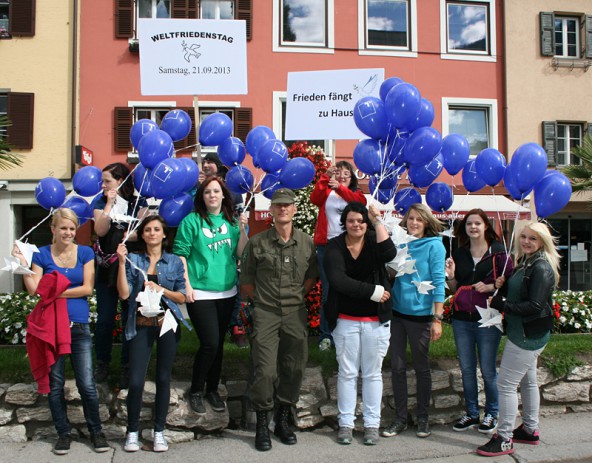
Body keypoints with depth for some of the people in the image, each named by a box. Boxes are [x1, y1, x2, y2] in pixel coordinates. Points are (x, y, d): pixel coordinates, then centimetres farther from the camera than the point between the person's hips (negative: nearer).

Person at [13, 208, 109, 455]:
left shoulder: (85, 253, 4)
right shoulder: (42, 255, 2)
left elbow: (87, 288, -3)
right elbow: (34, 289, -6)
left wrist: (57, 292, -10)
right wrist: (23, 263, -12)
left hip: (79, 326, 0)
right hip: (51, 326, 0)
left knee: (87, 384, -1)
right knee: (55, 384, 9)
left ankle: (96, 430, 17)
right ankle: (63, 432, 25)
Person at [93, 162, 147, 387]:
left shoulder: (138, 204, 1)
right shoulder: (101, 203, 7)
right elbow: (100, 230, -9)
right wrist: (110, 203, -12)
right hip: (106, 269, 2)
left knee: (130, 318, 3)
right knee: (105, 318, 4)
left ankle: (126, 366, 15)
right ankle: (102, 364, 20)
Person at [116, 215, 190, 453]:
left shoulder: (174, 261, 6)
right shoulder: (133, 260, 4)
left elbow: (181, 297, 5)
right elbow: (124, 294, -6)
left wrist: (161, 289, -10)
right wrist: (122, 262, -10)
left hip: (167, 324, 1)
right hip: (140, 325, -1)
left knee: (163, 378, 5)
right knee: (136, 381, -6)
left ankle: (159, 431, 19)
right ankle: (132, 431, 13)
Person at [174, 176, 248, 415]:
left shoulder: (232, 221, 6)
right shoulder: (192, 221, -6)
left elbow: (241, 254, 2)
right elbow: (180, 254, -6)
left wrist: (242, 230, -11)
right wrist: (186, 285, -11)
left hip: (227, 292, 4)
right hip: (200, 293, -4)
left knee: (218, 343, 12)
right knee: (210, 343, -8)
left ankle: (212, 389, 28)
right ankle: (196, 391, 13)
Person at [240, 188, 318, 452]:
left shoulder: (306, 243, 4)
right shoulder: (257, 242, -2)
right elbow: (246, 280, 5)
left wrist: (297, 297, 9)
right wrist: (262, 300, 5)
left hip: (295, 314, 3)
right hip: (265, 314, -2)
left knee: (294, 369, 7)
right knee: (265, 371, -5)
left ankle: (282, 421, 25)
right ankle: (262, 425, 11)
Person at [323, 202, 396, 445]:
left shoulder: (374, 242, 0)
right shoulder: (335, 247, -3)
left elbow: (389, 254, -23)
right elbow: (338, 280, -17)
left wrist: (378, 222, -20)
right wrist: (373, 291, -18)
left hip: (376, 320, 1)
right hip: (345, 320, -1)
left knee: (372, 373, 10)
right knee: (347, 373, 8)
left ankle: (372, 424, 21)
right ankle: (345, 423, 20)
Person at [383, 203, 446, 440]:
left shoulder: (434, 245, -6)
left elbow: (438, 282, -9)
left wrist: (437, 319, -12)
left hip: (420, 314, -4)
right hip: (397, 311, 4)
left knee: (421, 367, 9)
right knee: (397, 367, 8)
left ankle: (423, 418, 24)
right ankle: (400, 418, 21)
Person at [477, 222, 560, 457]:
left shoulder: (541, 267, -20)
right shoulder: (525, 263, 11)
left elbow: (535, 305, -26)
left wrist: (503, 305, -21)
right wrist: (502, 285, -3)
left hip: (528, 335, -10)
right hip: (524, 333, 10)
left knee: (506, 383, -7)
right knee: (527, 381, 19)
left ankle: (504, 440, 1)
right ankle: (530, 430, 34)